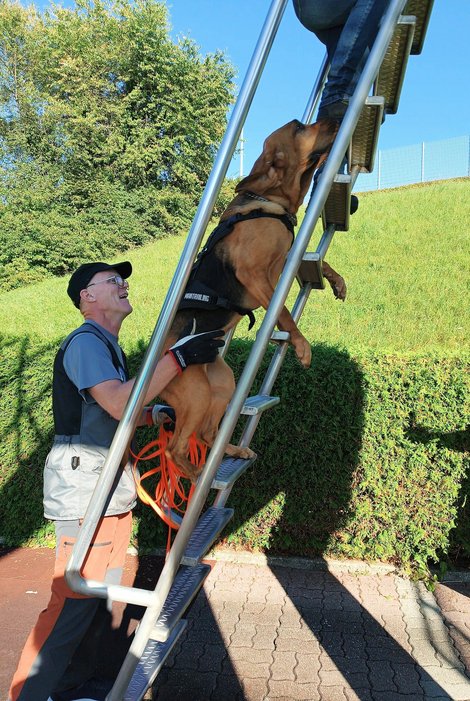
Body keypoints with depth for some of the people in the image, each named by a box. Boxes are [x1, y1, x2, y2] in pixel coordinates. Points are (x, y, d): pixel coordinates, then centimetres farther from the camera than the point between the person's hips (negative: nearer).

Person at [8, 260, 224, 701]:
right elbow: (118, 404, -28)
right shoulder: (84, 342, -14)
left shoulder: (109, 348, 17)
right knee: (72, 603, -3)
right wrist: (177, 358, -30)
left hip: (113, 491, 10)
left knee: (100, 598, 16)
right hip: (83, 493, -10)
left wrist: (158, 414, 5)